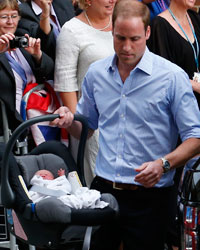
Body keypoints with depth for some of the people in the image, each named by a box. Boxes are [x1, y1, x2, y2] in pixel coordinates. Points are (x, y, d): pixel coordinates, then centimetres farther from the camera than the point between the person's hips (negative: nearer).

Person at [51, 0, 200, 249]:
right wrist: (70, 121, -3)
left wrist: (164, 164, -23)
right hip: (103, 190, 4)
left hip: (148, 198, -4)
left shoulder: (172, 77, -8)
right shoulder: (96, 73, 7)